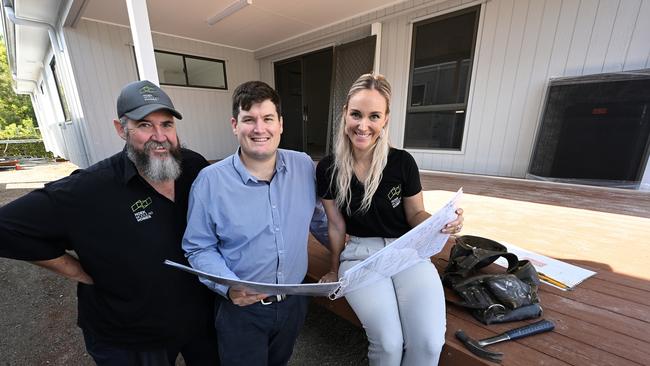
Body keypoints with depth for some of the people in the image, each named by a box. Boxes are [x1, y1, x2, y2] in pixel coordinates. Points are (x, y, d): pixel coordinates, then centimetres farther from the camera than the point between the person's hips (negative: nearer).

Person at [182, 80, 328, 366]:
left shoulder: (304, 166, -10)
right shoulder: (210, 180, -18)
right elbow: (198, 248, -9)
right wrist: (229, 286, -23)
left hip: (295, 301, 4)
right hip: (242, 309, -3)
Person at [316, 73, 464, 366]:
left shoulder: (402, 162, -8)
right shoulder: (328, 169, -7)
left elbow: (415, 215, 4)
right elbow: (336, 225, 3)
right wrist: (334, 269, 12)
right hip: (360, 253, 0)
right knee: (388, 342, -18)